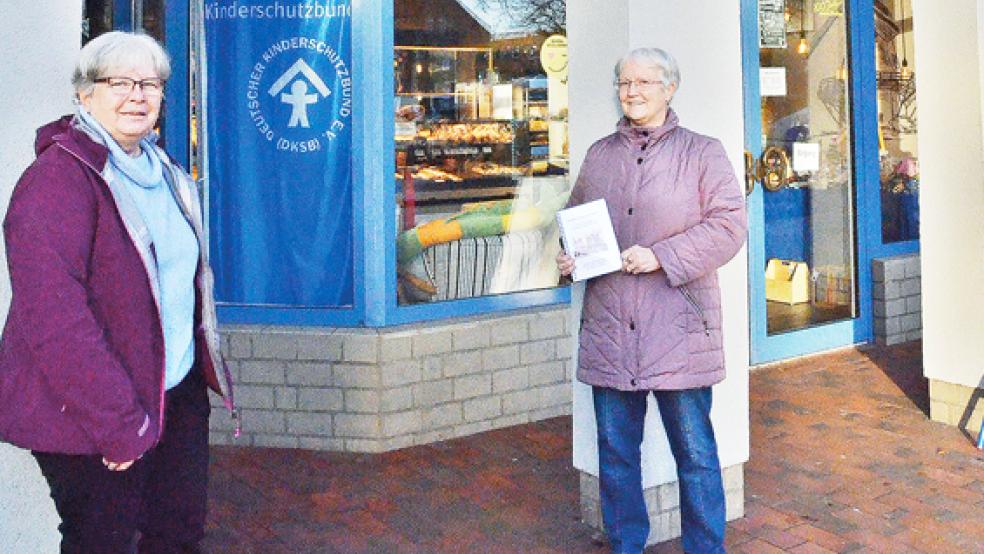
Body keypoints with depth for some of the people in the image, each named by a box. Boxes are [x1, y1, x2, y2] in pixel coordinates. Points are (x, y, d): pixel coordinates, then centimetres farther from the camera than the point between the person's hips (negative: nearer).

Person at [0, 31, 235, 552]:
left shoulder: (162, 172, 10)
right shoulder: (57, 179, -17)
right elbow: (52, 317, -25)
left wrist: (204, 366, 13)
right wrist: (118, 422, -24)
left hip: (179, 392, 8)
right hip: (91, 414, -7)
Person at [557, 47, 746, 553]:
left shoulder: (701, 152, 3)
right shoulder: (599, 154, 15)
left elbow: (729, 225, -7)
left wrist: (662, 256, -17)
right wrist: (568, 256, 4)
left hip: (678, 329, -4)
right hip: (608, 328, 4)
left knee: (695, 452, 4)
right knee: (615, 451, 12)